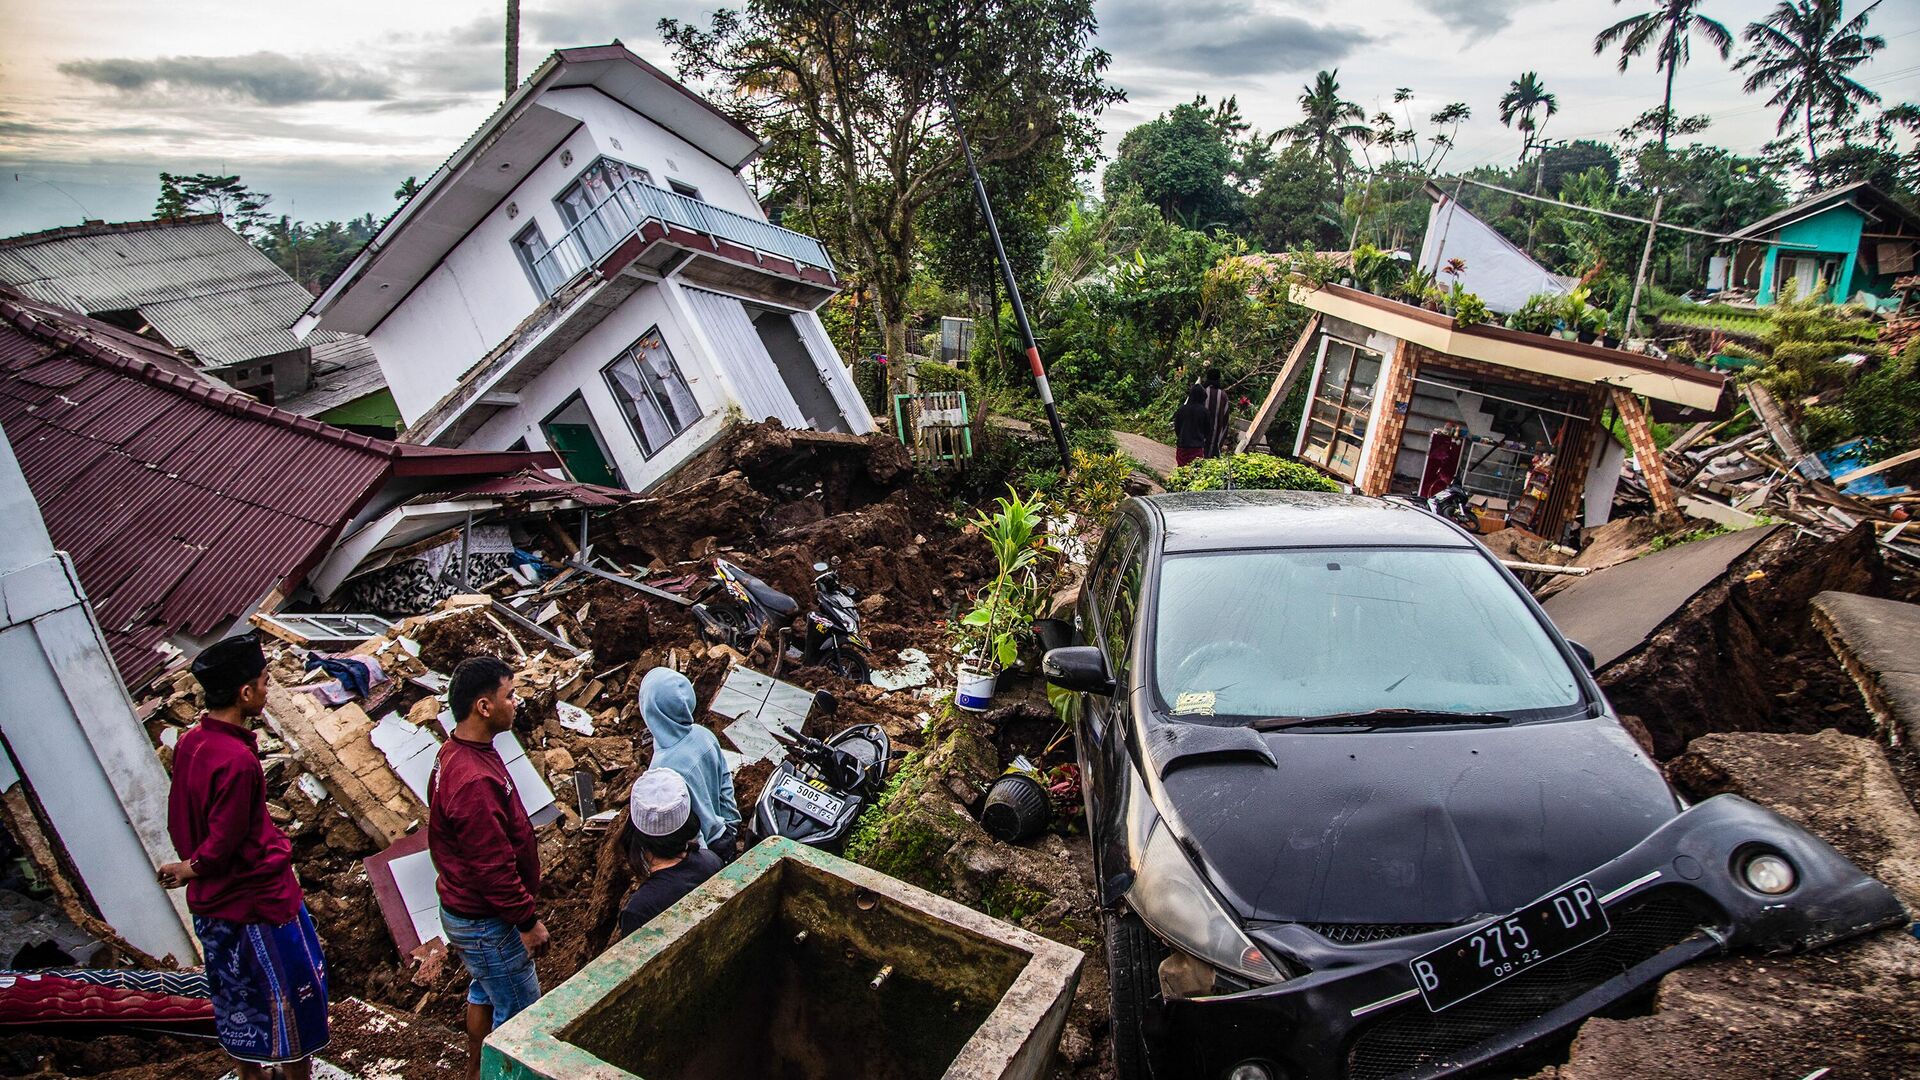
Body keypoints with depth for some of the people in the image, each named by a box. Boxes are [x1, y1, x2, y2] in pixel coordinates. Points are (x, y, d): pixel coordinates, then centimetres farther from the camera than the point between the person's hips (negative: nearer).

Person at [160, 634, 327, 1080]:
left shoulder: (189, 743, -2)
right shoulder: (237, 760, -29)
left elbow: (177, 822, 8)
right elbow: (221, 846, -23)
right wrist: (191, 869, -4)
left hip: (212, 904, 9)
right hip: (260, 900, -9)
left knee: (238, 1002, 23)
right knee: (290, 1002, 9)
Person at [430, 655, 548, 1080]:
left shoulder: (454, 753, -1)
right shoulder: (474, 781, -34)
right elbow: (494, 868, -29)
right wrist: (528, 921, -18)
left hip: (464, 907, 10)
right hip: (486, 922, -10)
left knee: (484, 991, 27)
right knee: (518, 1013, 7)